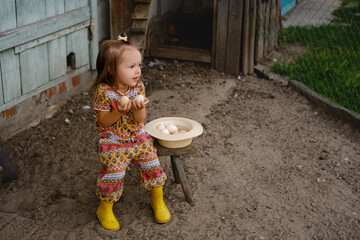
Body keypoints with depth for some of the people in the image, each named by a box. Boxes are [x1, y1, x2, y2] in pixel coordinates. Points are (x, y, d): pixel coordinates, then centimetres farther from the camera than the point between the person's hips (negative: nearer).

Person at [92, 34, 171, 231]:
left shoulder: (138, 86, -6)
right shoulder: (103, 92, -19)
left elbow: (140, 119, -7)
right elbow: (103, 122, -13)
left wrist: (139, 108, -29)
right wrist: (118, 112, -31)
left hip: (138, 136, 5)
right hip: (113, 141, -4)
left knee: (152, 165, 1)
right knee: (114, 173, -12)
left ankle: (158, 201, 25)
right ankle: (105, 209, 13)